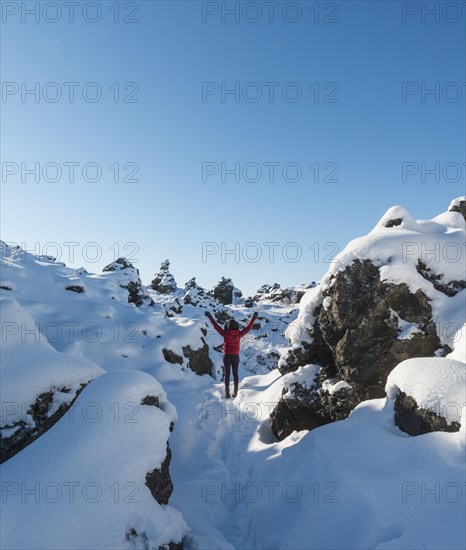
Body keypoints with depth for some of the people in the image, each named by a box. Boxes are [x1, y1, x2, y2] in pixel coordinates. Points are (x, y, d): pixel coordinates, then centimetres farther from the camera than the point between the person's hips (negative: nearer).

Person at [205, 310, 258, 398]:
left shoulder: (225, 334, -13)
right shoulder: (239, 334, -10)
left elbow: (216, 326, -6)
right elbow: (248, 327, -2)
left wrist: (209, 317, 2)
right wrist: (253, 318, 7)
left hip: (227, 356, -1)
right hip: (235, 356, 1)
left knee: (227, 374, 7)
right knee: (235, 374, 12)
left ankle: (227, 393, 7)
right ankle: (235, 392, 14)